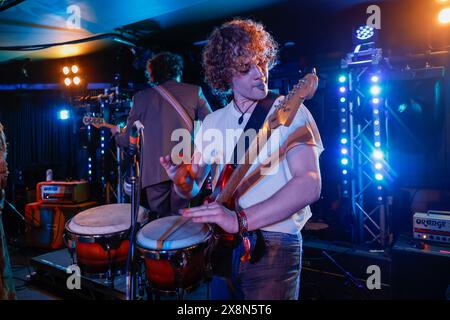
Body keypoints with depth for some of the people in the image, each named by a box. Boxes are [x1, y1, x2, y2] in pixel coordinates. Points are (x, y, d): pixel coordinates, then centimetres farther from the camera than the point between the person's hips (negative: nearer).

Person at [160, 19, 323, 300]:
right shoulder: (211, 123, 7)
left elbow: (309, 184, -22)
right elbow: (196, 190, 11)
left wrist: (241, 219, -30)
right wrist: (182, 179, -12)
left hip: (273, 245, -4)